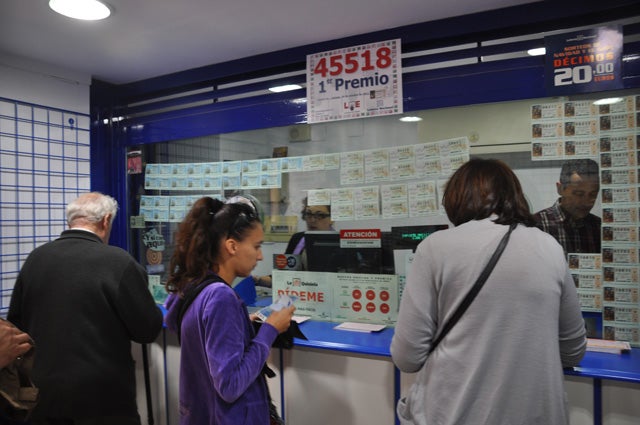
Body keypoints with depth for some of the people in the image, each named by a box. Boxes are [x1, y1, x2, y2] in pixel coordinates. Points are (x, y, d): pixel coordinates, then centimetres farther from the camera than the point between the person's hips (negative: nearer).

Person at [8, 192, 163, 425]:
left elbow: (15, 323, 10)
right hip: (102, 397, -5)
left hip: (43, 392, 5)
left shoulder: (35, 258, -1)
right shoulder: (117, 261, -18)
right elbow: (149, 330, -11)